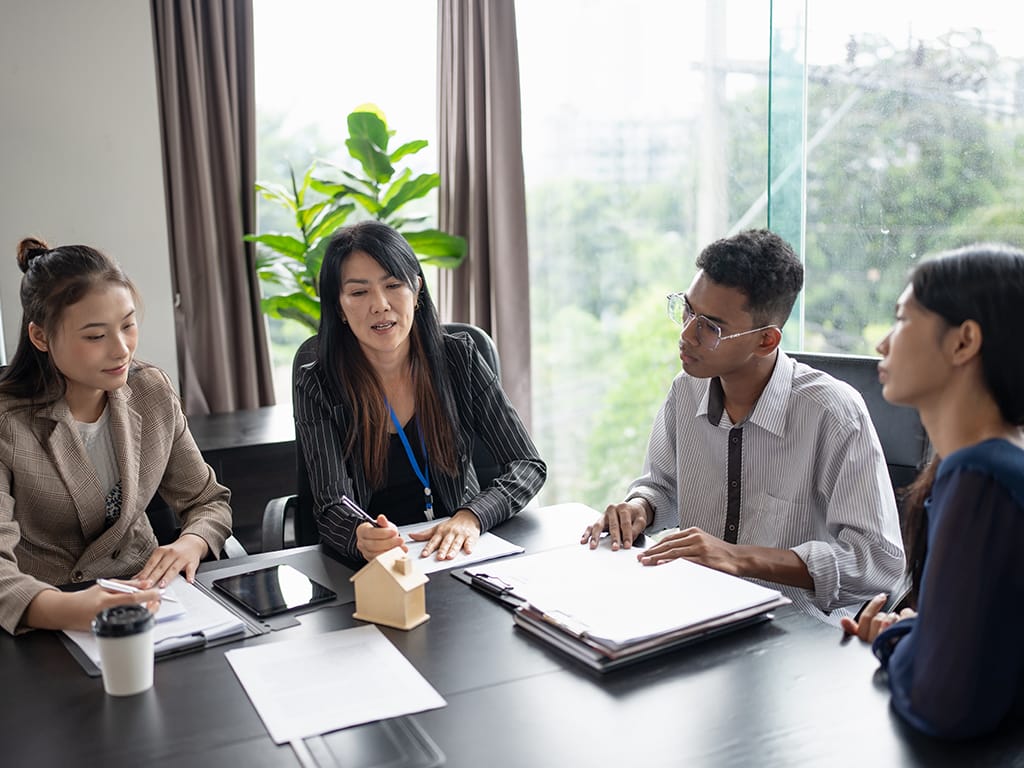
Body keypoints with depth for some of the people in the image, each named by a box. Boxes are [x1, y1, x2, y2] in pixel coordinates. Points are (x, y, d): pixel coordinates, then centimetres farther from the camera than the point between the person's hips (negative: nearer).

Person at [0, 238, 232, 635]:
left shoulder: (153, 393, 1)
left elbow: (209, 501, 9)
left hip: (146, 595, 3)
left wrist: (190, 543, -14)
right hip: (47, 622, -3)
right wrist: (68, 611, -45)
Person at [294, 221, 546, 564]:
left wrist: (471, 516, -21)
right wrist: (363, 539, -35)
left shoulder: (459, 358, -2)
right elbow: (333, 507, -12)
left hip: (457, 552, -1)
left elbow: (528, 465, -3)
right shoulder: (318, 387, -6)